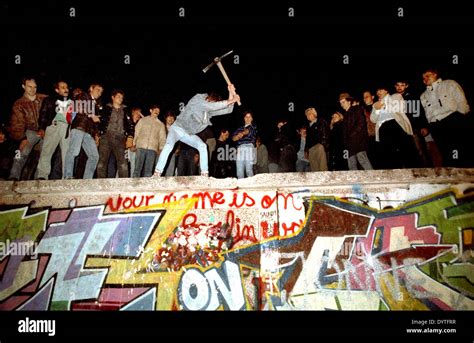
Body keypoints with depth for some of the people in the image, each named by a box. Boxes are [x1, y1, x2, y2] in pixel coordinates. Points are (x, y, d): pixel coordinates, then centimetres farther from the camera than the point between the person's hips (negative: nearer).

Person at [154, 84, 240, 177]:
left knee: (202, 146, -15)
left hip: (189, 134, 6)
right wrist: (230, 101, -34)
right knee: (169, 146, -30)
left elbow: (227, 110, -6)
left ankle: (205, 174, -14)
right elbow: (212, 106, -36)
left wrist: (231, 93, -16)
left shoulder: (210, 110, -3)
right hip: (177, 128, -6)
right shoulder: (197, 99, -22)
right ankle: (157, 173, -28)